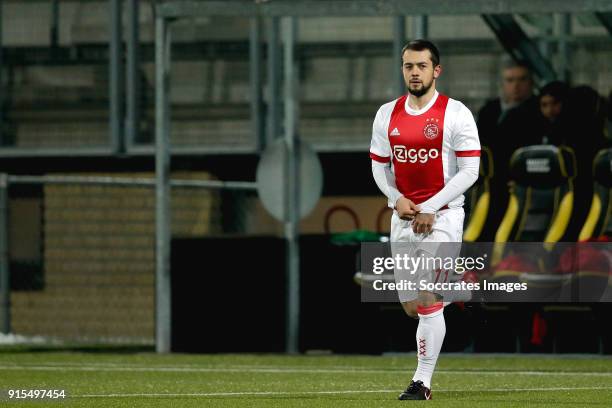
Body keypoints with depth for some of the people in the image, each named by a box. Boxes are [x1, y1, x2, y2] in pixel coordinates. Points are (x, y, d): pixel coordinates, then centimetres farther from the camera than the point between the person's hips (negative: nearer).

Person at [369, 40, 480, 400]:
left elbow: (469, 171, -9)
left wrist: (430, 209, -14)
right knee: (411, 306, 8)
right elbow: (380, 166, 14)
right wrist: (396, 199, -5)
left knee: (428, 301, -13)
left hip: (443, 215, -5)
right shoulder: (387, 114, 7)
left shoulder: (456, 114, -7)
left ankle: (423, 381, -7)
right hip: (403, 217, 5)